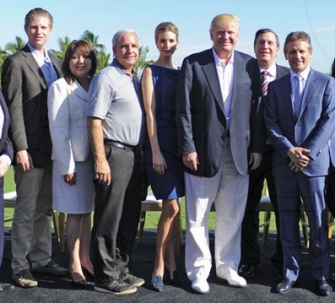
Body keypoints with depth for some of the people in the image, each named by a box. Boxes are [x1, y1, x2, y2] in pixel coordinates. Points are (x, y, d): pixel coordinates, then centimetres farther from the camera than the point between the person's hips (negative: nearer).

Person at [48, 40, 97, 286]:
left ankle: (85, 259, 25)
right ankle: (75, 266, 10)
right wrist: (67, 166, -12)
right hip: (72, 159, -5)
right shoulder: (60, 87, -5)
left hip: (93, 158, 5)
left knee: (87, 211, 12)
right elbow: (58, 130, -9)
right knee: (75, 213, 0)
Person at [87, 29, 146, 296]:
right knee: (109, 219, -3)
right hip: (115, 153, -8)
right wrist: (100, 159, -20)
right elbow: (94, 120, -14)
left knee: (130, 218, 13)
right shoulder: (106, 78, -8)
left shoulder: (136, 79, 16)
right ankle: (106, 277, 5)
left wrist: (143, 154, 15)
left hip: (135, 154, 8)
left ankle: (121, 270, 23)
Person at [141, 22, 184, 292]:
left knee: (172, 208, 7)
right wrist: (155, 151, -13)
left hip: (180, 143, 5)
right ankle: (159, 266, 3)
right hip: (160, 143, -5)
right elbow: (150, 112, -7)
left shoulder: (181, 72, 13)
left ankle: (170, 263, 16)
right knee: (172, 207, -9)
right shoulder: (151, 72, -1)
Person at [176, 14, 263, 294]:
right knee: (197, 218, 5)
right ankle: (198, 272, 18)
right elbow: (184, 110, -4)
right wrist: (188, 148, -10)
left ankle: (228, 268, 27)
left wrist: (257, 147, 2)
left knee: (232, 216, 12)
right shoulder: (193, 63, -1)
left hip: (239, 152, 3)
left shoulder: (249, 64, 6)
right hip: (204, 151, -2)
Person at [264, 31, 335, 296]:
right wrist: (289, 150, -12)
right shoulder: (276, 86, 11)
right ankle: (290, 273, 16)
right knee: (288, 221, 7)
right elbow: (271, 123, 3)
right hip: (284, 163, 2)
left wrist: (308, 152, -14)